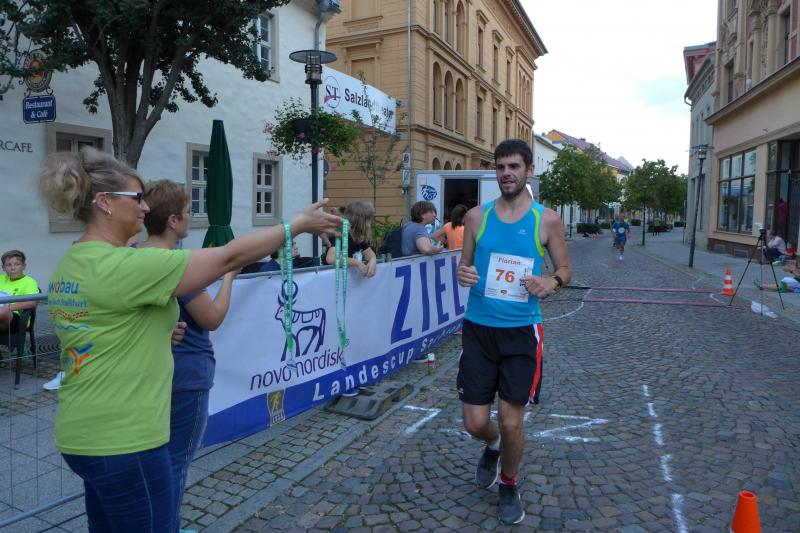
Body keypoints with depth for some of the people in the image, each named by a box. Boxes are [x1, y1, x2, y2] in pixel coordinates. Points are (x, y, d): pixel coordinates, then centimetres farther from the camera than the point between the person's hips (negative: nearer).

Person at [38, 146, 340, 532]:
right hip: (122, 440, -10)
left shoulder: (68, 266, 7)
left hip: (85, 435, 10)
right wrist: (299, 224, -13)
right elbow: (229, 257, -22)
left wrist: (157, 330, 10)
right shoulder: (124, 266, -23)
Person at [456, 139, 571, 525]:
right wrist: (462, 274, -14)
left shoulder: (547, 219, -2)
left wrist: (551, 283, -17)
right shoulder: (477, 216, 2)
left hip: (522, 332, -1)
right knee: (475, 424, 5)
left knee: (511, 423, 3)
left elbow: (564, 269, 6)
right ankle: (492, 446, 43)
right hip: (479, 329, 2)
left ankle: (509, 486, 34)